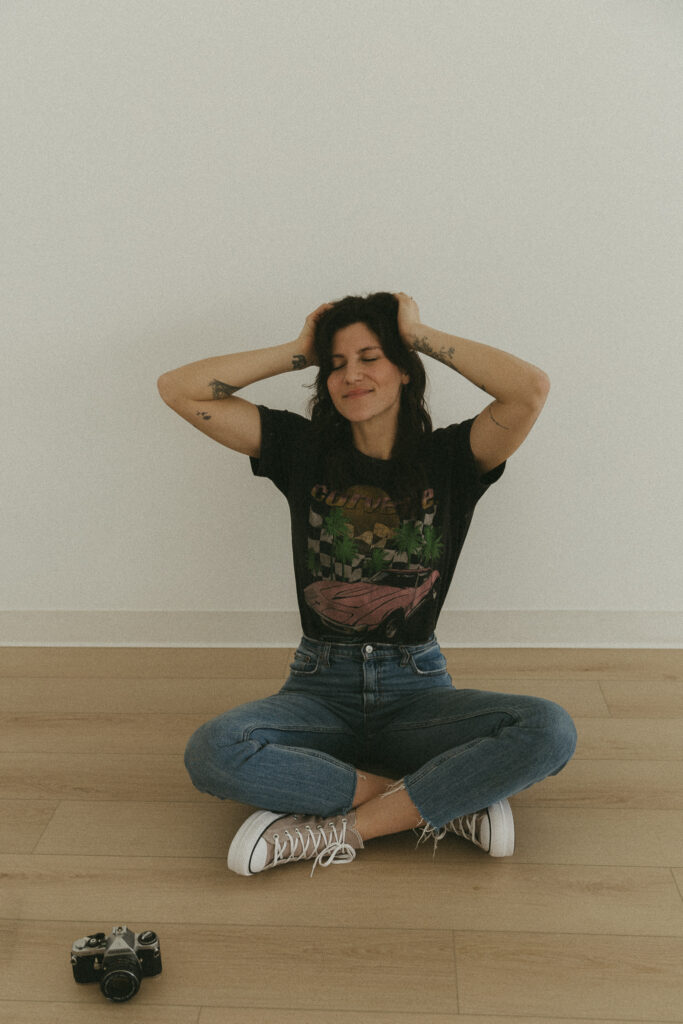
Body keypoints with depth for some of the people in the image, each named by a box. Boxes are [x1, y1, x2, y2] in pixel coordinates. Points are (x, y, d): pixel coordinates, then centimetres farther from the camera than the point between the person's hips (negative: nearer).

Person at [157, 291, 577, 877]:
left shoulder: (447, 456, 1)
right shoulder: (303, 449, 5)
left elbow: (532, 388, -17)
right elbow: (179, 389, 0)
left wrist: (420, 333, -5)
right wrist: (299, 351, 2)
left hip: (417, 687, 0)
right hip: (321, 686, 1)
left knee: (550, 731, -28)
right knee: (213, 751, -31)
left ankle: (337, 830, -21)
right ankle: (445, 802, -19)